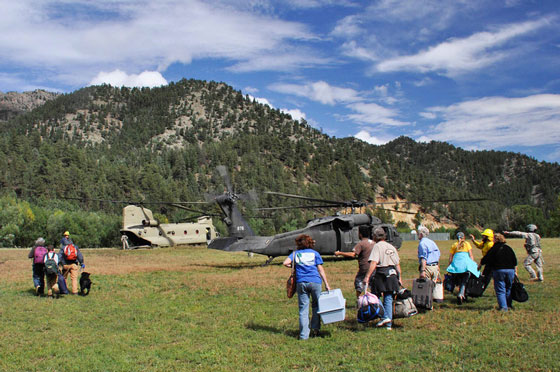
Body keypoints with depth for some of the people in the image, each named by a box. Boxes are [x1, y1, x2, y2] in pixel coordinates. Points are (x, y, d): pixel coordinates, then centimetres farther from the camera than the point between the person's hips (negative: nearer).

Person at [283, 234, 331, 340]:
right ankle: (315, 329, 14)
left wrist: (294, 266, 14)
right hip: (315, 281, 0)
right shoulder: (315, 253, 10)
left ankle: (304, 335, 3)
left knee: (303, 309, 4)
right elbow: (321, 270, 4)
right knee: (316, 306, 16)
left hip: (301, 283, 0)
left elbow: (285, 263, -5)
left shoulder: (295, 253, 10)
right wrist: (327, 284, 5)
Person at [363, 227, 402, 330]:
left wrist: (367, 276, -20)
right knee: (388, 298, 9)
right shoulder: (392, 247, 15)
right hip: (392, 274, 6)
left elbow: (373, 263, -17)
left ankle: (385, 317, -7)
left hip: (381, 274, -6)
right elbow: (398, 264, 16)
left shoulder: (377, 246, -5)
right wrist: (399, 277, 22)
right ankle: (389, 324, 9)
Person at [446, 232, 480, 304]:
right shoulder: (467, 244, 13)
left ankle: (463, 295, 14)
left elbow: (450, 258, 12)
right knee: (464, 281, -4)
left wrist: (449, 267, 17)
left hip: (456, 263, 2)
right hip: (465, 263, -2)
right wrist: (473, 264, 9)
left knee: (459, 281, 14)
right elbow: (471, 255, 5)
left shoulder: (454, 245, 16)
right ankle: (461, 294, -23)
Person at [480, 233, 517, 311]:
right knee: (509, 288, 18)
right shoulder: (508, 248, 10)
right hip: (510, 270, 4)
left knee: (500, 290, -1)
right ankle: (509, 305, 22)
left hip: (498, 270, -4)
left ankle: (503, 307, -10)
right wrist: (515, 271, 20)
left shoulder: (494, 249, -3)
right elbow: (515, 261, 13)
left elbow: (486, 259, 0)